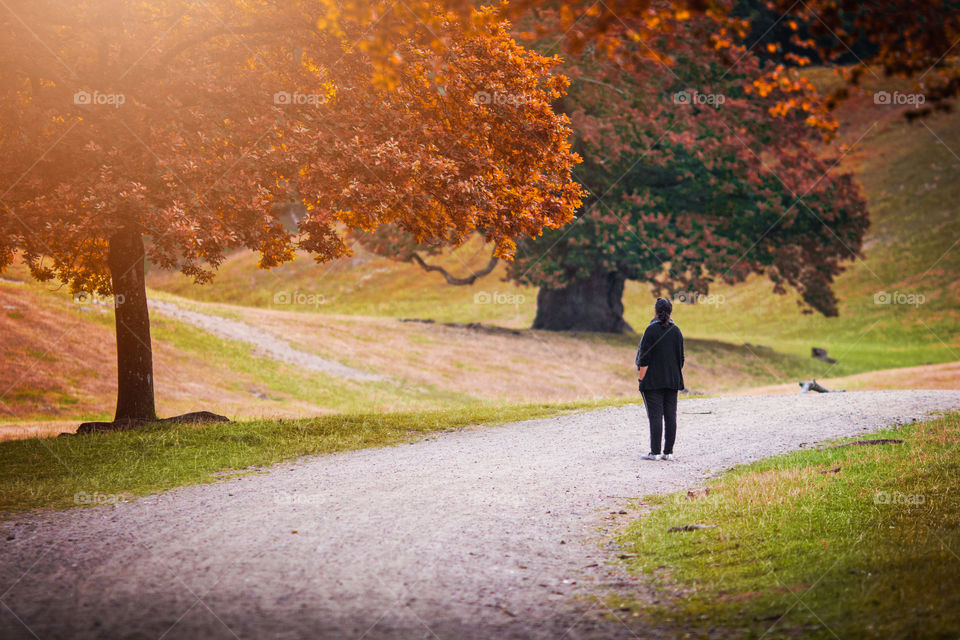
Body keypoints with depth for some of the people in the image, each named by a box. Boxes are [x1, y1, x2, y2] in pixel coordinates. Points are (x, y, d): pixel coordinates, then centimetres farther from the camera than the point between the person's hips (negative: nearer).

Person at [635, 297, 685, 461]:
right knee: (670, 415, 6)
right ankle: (668, 451, 6)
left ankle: (655, 452, -6)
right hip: (672, 380, 5)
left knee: (655, 415, -5)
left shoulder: (652, 329, -10)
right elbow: (681, 358, 10)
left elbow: (645, 358, -12)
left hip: (653, 380, -5)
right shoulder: (676, 330, 6)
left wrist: (641, 379, -7)